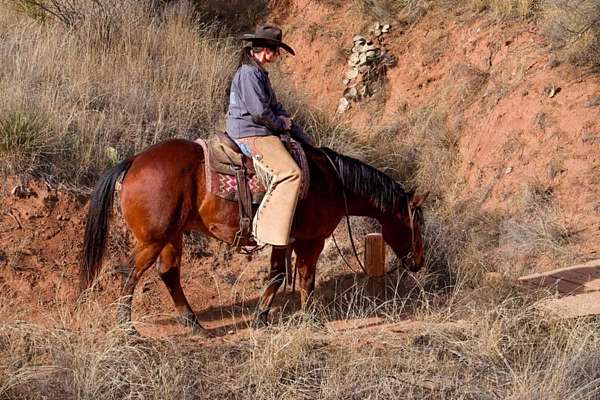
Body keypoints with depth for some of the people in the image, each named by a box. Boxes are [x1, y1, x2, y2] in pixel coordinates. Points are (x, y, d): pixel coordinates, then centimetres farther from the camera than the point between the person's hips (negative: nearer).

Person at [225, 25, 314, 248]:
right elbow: (259, 111, -22)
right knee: (290, 172, -26)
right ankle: (267, 229, -29)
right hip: (250, 135, -11)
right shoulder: (248, 73, -13)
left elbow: (275, 107, 24)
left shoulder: (259, 73, 20)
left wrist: (302, 137, 18)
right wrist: (280, 124, -2)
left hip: (262, 134, 11)